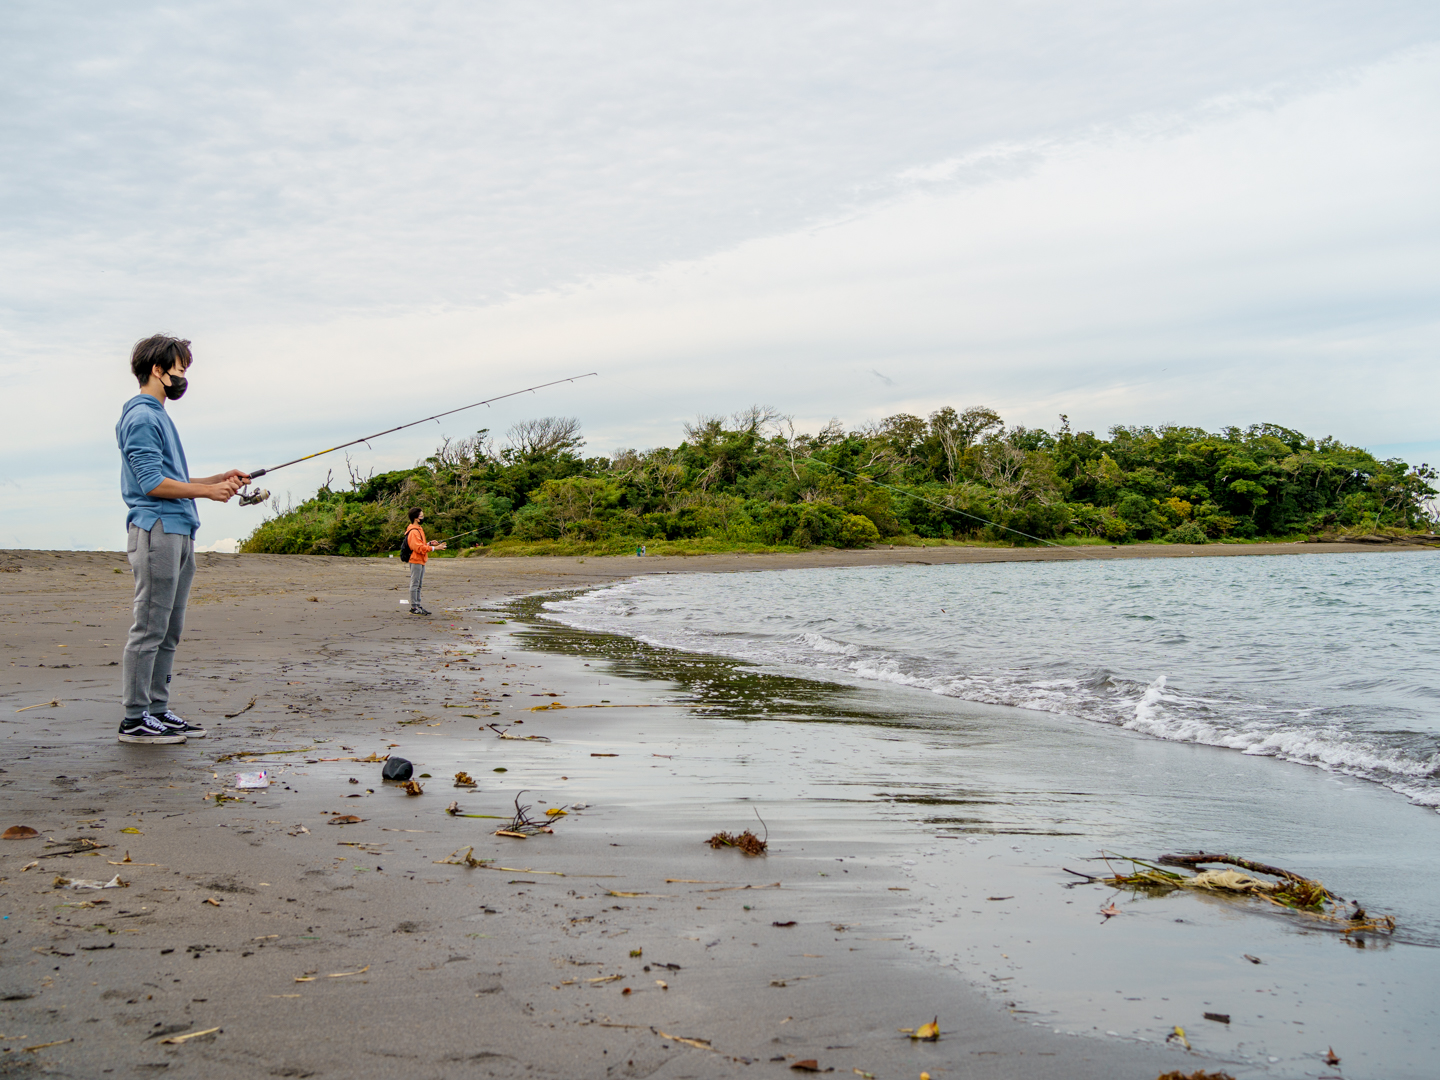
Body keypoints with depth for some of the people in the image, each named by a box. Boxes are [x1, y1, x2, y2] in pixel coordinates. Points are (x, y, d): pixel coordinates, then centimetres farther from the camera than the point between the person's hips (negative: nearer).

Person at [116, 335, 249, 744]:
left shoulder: (159, 416, 23)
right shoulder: (141, 416, -8)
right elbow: (153, 483, -15)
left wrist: (221, 479, 14)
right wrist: (209, 491, -10)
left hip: (179, 532, 10)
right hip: (156, 530, -10)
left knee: (169, 631, 10)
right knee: (150, 628, -7)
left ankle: (157, 710, 15)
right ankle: (135, 718, -3)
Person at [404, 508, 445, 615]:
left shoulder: (418, 530, 17)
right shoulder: (413, 532, -16)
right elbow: (419, 548, -21)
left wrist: (429, 543, 9)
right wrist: (434, 548, -20)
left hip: (421, 561, 11)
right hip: (416, 561, -11)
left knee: (418, 585, 13)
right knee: (414, 584, -7)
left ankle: (417, 606, 19)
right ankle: (413, 607, -5)